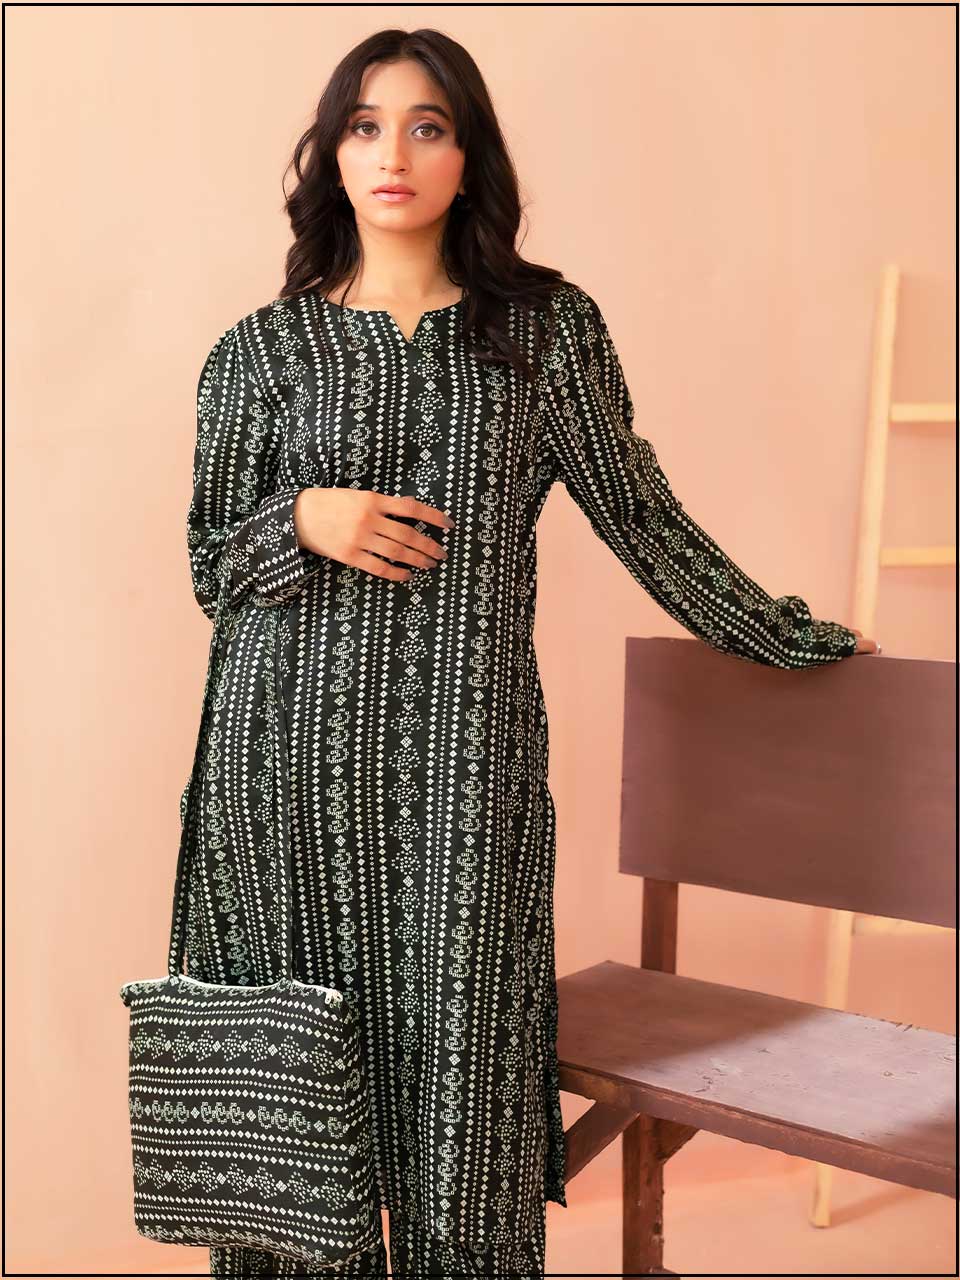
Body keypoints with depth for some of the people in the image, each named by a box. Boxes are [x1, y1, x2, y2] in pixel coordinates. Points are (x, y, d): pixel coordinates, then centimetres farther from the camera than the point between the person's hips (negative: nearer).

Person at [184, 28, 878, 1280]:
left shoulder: (549, 326, 6)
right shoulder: (261, 347, 8)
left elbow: (640, 517, 10)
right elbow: (210, 562, 11)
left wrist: (787, 636, 12)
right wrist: (303, 520, -9)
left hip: (470, 754, -1)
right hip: (297, 754, 1)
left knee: (462, 1078, 2)